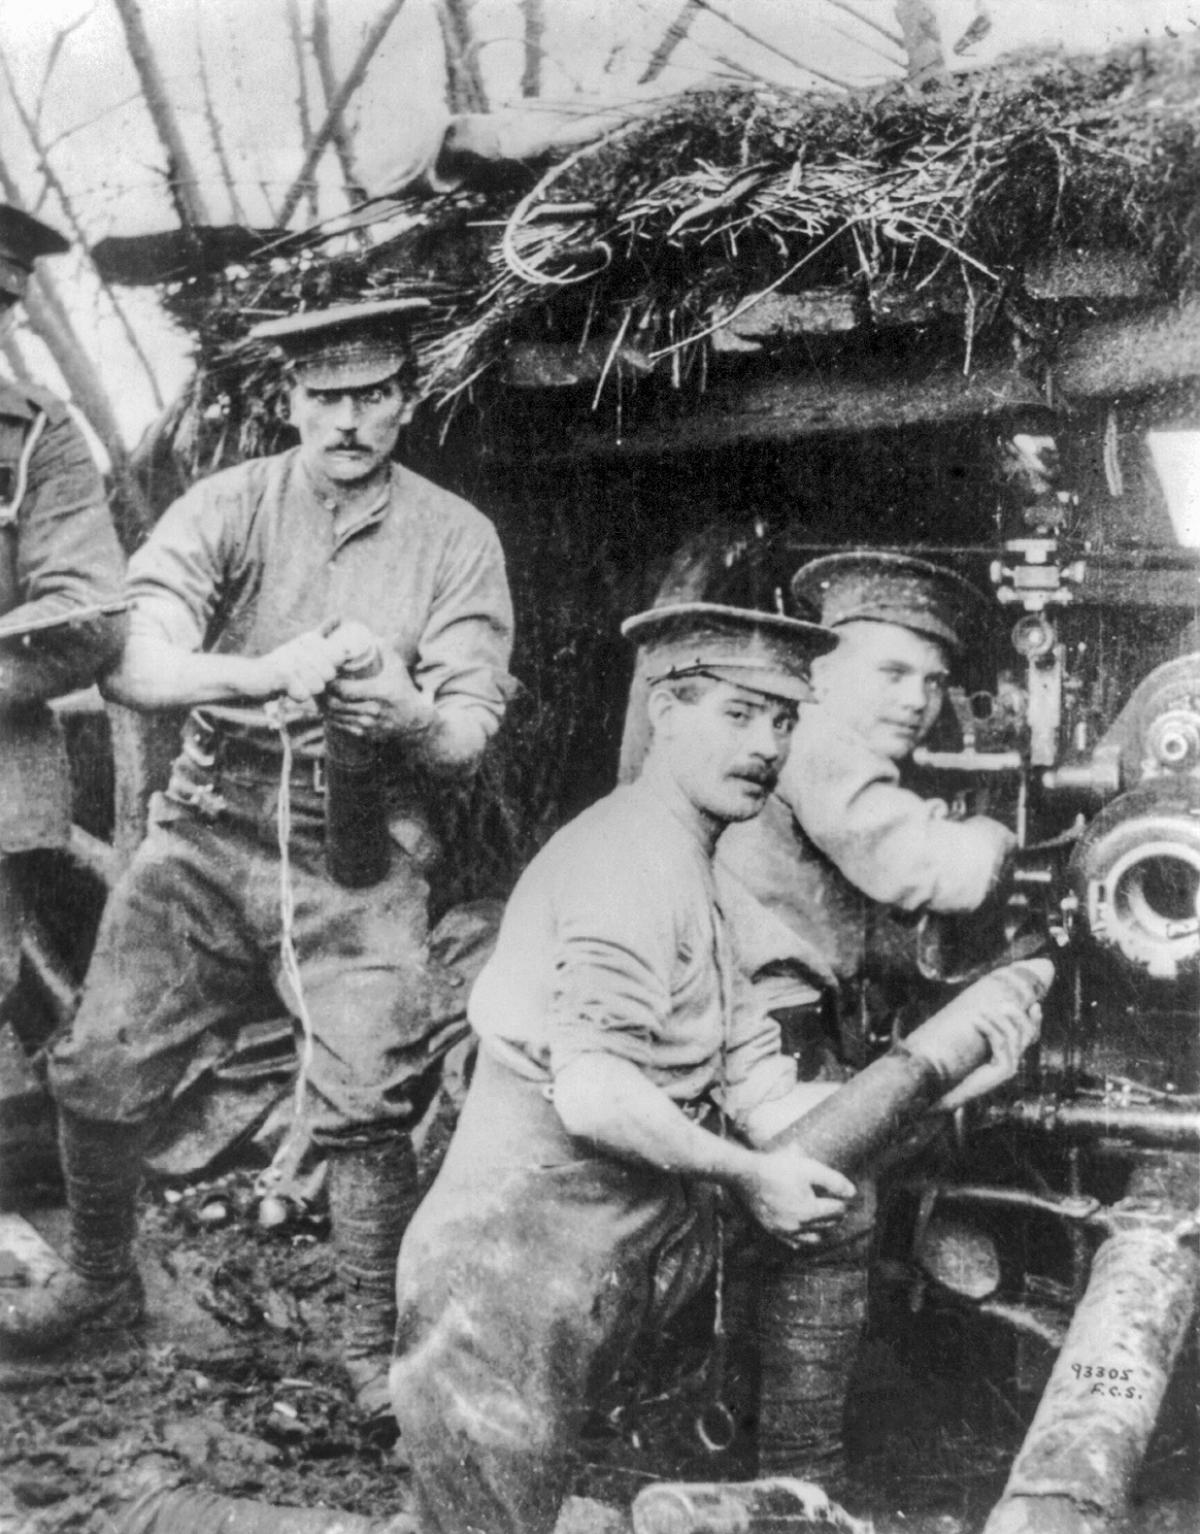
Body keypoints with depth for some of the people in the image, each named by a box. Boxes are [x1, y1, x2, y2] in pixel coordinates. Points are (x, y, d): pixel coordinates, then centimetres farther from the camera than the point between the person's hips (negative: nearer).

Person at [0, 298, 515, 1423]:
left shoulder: (455, 540, 1)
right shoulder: (230, 506, 0)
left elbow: (469, 734, -4)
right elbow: (130, 668, -13)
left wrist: (408, 718, -27)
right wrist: (265, 673, -30)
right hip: (209, 830, 2)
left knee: (368, 1105, -10)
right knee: (100, 1071, -1)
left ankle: (372, 1342, 13)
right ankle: (99, 1279, 27)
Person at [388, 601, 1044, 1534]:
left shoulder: (701, 881, 17)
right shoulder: (631, 854, -14)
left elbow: (767, 1102, 9)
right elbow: (593, 1095, -24)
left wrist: (938, 1061, 0)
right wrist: (750, 1175, -14)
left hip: (590, 1280, 9)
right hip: (512, 1274, -9)